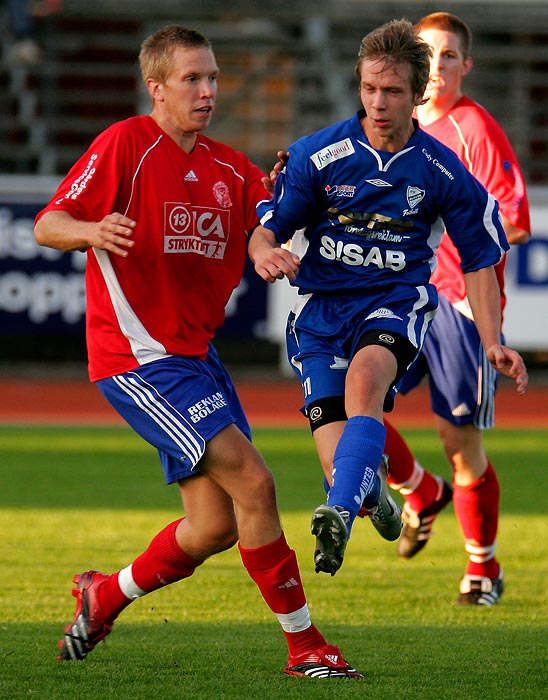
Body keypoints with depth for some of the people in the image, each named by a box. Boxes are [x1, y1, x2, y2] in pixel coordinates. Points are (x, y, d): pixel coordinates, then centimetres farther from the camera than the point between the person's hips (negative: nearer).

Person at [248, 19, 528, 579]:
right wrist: (265, 255, -27)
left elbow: (479, 261, 8)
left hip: (396, 302, -1)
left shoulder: (443, 173, -2)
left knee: (365, 377, -37)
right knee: (341, 464, -13)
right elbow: (265, 232, -1)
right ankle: (371, 494, 25)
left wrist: (493, 343, -3)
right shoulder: (317, 155, -4)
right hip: (321, 307, 1)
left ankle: (340, 515, -51)